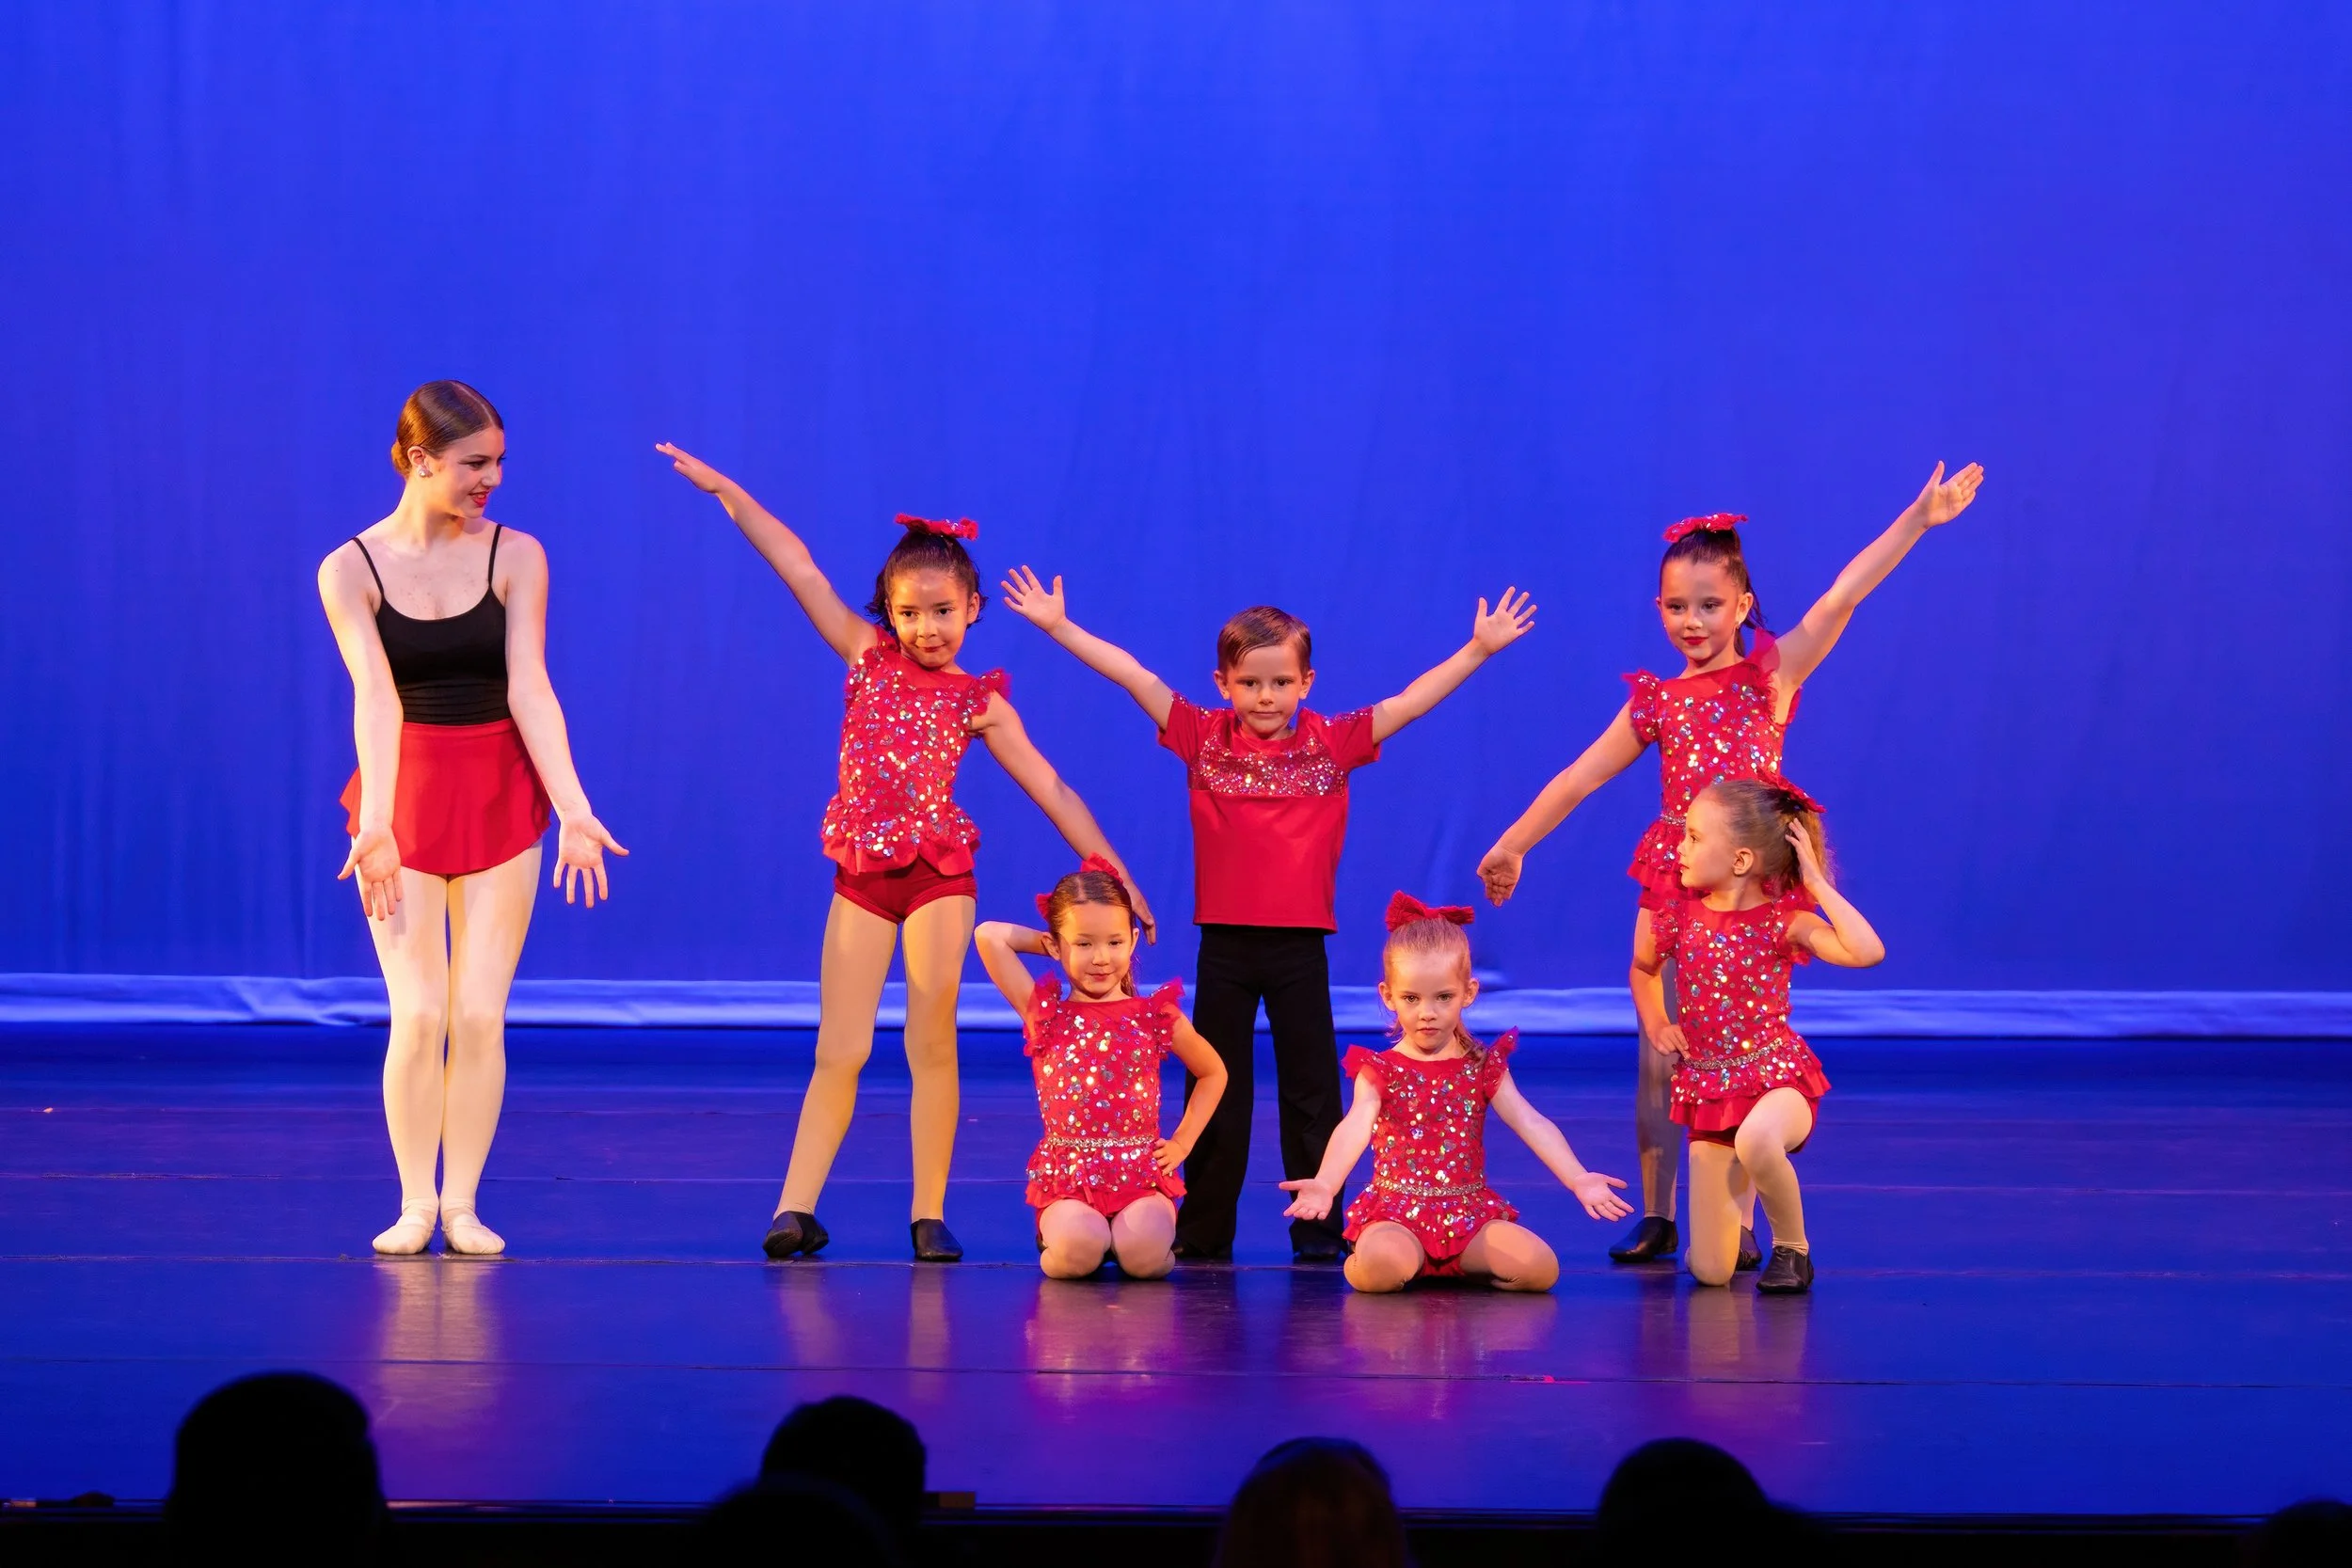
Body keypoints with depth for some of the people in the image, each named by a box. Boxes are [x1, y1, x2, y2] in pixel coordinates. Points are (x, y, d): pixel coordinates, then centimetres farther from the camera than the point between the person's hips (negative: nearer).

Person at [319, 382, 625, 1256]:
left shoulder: (515, 557, -2)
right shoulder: (351, 570, -5)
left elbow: (529, 691, -7)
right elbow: (375, 700, -15)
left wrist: (573, 811, -16)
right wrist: (377, 822, -26)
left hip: (500, 797, 1)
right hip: (404, 793, -1)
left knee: (480, 1014, -2)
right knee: (417, 1014, -6)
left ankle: (462, 1201, 7)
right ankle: (415, 1202, 6)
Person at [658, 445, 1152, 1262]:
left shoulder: (978, 701, 2)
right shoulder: (868, 658, 5)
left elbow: (1050, 790, 3)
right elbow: (798, 568, 3)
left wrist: (1116, 875, 0)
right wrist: (726, 491, 3)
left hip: (939, 874, -1)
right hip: (862, 875, 1)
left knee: (932, 1046, -1)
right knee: (839, 1051, -2)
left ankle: (930, 1215, 3)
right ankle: (795, 1208, -3)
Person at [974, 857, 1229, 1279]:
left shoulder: (1156, 1017, 7)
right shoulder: (1046, 1016, 4)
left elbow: (1213, 1074, 24)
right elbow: (989, 936, -4)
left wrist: (1182, 1142, 14)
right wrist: (1043, 941, 11)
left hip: (1142, 1171, 0)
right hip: (1068, 1176, 0)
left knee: (1144, 1253, -31)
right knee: (1078, 1251, -31)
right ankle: (1057, 1230, 6)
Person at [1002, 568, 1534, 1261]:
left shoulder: (1334, 743, 1)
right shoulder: (1203, 738, 1)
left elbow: (1411, 701, -1)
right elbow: (1134, 677, -3)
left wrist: (1478, 649, -7)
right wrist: (1059, 627, -6)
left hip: (1300, 944, 0)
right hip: (1224, 943, 0)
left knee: (1311, 1088, 4)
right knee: (1215, 1088, 7)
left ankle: (1318, 1228, 10)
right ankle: (1202, 1232, 13)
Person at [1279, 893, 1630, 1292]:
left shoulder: (1483, 1067, 8)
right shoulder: (1381, 1070, 0)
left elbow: (1531, 1124, -3)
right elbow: (1355, 1129, -19)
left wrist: (1577, 1179, -20)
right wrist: (1324, 1184, -40)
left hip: (1468, 1210, 3)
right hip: (1397, 1210, -3)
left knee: (1541, 1268, -21)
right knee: (1379, 1267, -37)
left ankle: (1460, 1264, 8)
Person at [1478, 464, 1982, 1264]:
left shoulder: (1772, 675, 2)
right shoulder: (1657, 701, 9)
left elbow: (1839, 599, -7)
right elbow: (1582, 777, 16)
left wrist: (1915, 521, -16)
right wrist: (1515, 843, 19)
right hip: (1674, 884, 2)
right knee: (1659, 1055, 2)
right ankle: (1656, 1218, 12)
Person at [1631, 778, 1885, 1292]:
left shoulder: (1783, 920, -11)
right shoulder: (1679, 916, 0)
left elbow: (1866, 952, -28)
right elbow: (1643, 968, 23)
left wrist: (1816, 883, -21)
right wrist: (1654, 1024, 6)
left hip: (1779, 1078, -4)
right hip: (1706, 1089, 4)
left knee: (1755, 1139, -45)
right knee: (1710, 1271, -5)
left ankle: (1792, 1247, -14)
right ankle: (1741, 1185, 31)